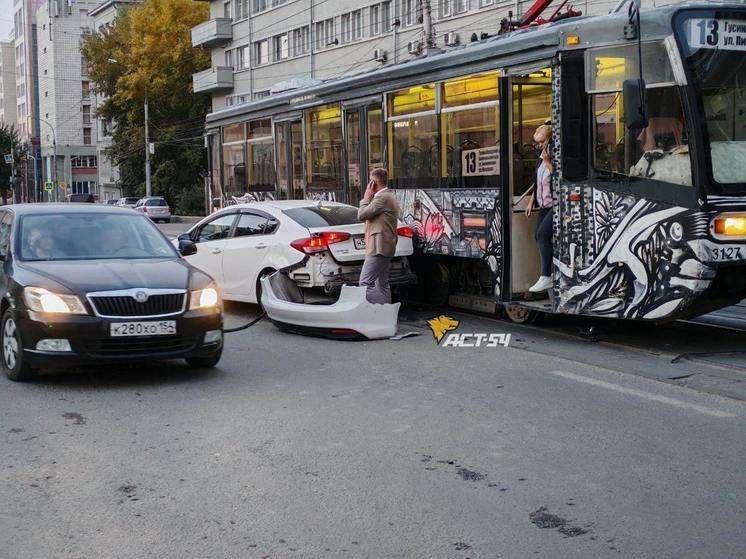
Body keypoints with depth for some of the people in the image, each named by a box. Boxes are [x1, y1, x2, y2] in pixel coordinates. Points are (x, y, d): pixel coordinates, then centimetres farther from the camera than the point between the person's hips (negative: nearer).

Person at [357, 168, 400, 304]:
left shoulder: (382, 197, -15)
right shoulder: (388, 196, 19)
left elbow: (362, 215, -15)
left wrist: (366, 197, -5)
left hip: (378, 248, -11)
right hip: (385, 247, 11)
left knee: (365, 283, -13)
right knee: (382, 285, 13)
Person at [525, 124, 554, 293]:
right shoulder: (542, 157, 14)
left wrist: (548, 162, -21)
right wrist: (531, 201, 21)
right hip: (545, 205, 10)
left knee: (543, 233, -19)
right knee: (539, 236, 6)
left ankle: (546, 277, -16)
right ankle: (551, 273, 14)